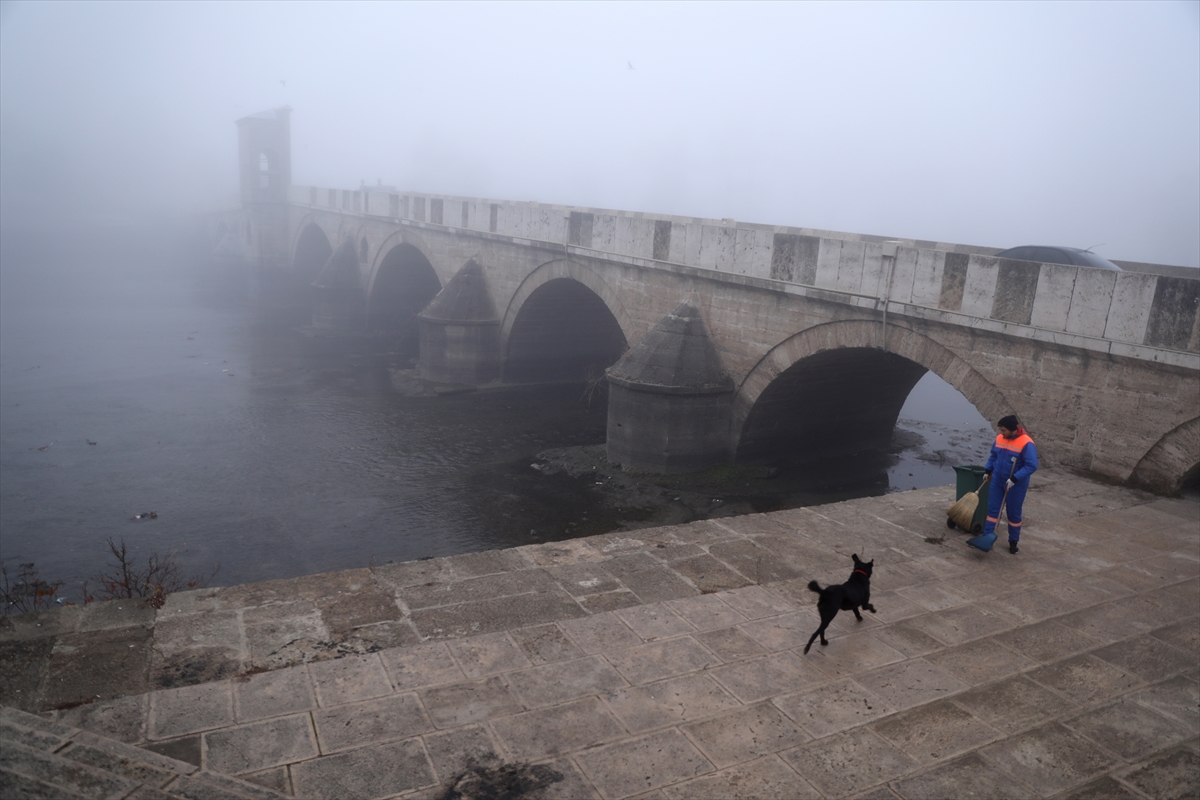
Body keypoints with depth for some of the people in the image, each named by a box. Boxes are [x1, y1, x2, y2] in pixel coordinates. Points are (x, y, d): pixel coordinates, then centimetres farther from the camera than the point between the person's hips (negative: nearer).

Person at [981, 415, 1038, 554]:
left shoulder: (1026, 444, -21)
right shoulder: (999, 439, -1)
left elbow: (1032, 466, -22)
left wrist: (1015, 478, -27)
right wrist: (988, 470, 5)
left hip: (1016, 486, -5)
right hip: (998, 482, 5)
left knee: (1014, 514, 8)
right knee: (993, 510, 6)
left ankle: (1013, 542, 23)